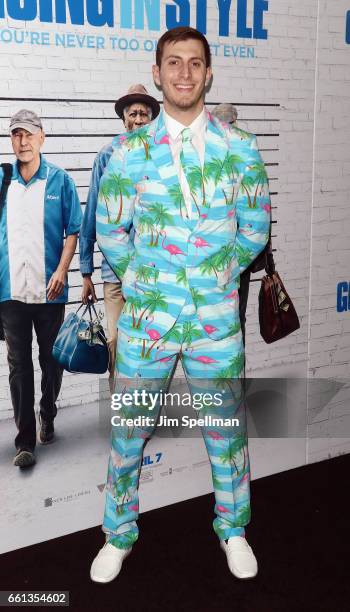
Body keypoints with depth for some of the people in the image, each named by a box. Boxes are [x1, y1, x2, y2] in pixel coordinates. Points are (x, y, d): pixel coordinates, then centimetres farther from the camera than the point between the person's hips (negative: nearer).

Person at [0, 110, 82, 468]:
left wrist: (61, 270, -12)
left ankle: (47, 418, 34)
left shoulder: (59, 180, 0)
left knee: (51, 359, 13)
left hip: (48, 288, -1)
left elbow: (73, 231, 0)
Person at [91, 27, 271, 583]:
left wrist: (220, 275, 1)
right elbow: (109, 230, 4)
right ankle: (120, 533, 33)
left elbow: (255, 230, 7)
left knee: (226, 431, 12)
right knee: (128, 431, 10)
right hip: (146, 316, 0)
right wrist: (142, 281, 1)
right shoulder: (130, 151, 0)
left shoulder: (240, 150, 2)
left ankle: (233, 528, 36)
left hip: (217, 318, 1)